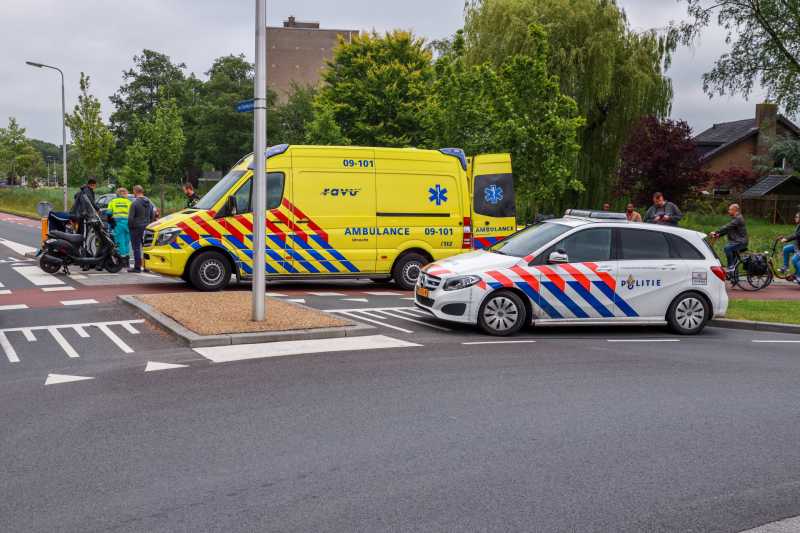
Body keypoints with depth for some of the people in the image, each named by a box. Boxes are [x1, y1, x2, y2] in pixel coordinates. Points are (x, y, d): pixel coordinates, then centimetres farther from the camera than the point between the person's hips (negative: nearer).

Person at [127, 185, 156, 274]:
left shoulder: (135, 203, -13)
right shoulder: (149, 202, 8)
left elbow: (130, 217, -14)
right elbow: (153, 216, 13)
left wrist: (129, 226, -2)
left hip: (136, 227, -6)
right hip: (147, 228, 6)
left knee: (136, 248, -2)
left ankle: (137, 268, -3)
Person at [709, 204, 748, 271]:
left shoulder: (738, 218, -17)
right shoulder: (736, 218, 17)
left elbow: (727, 227, -26)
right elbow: (728, 229, 16)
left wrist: (715, 232, -28)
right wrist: (719, 234, 2)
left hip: (741, 243, -11)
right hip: (737, 241, 11)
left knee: (727, 247, -28)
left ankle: (730, 266, -21)